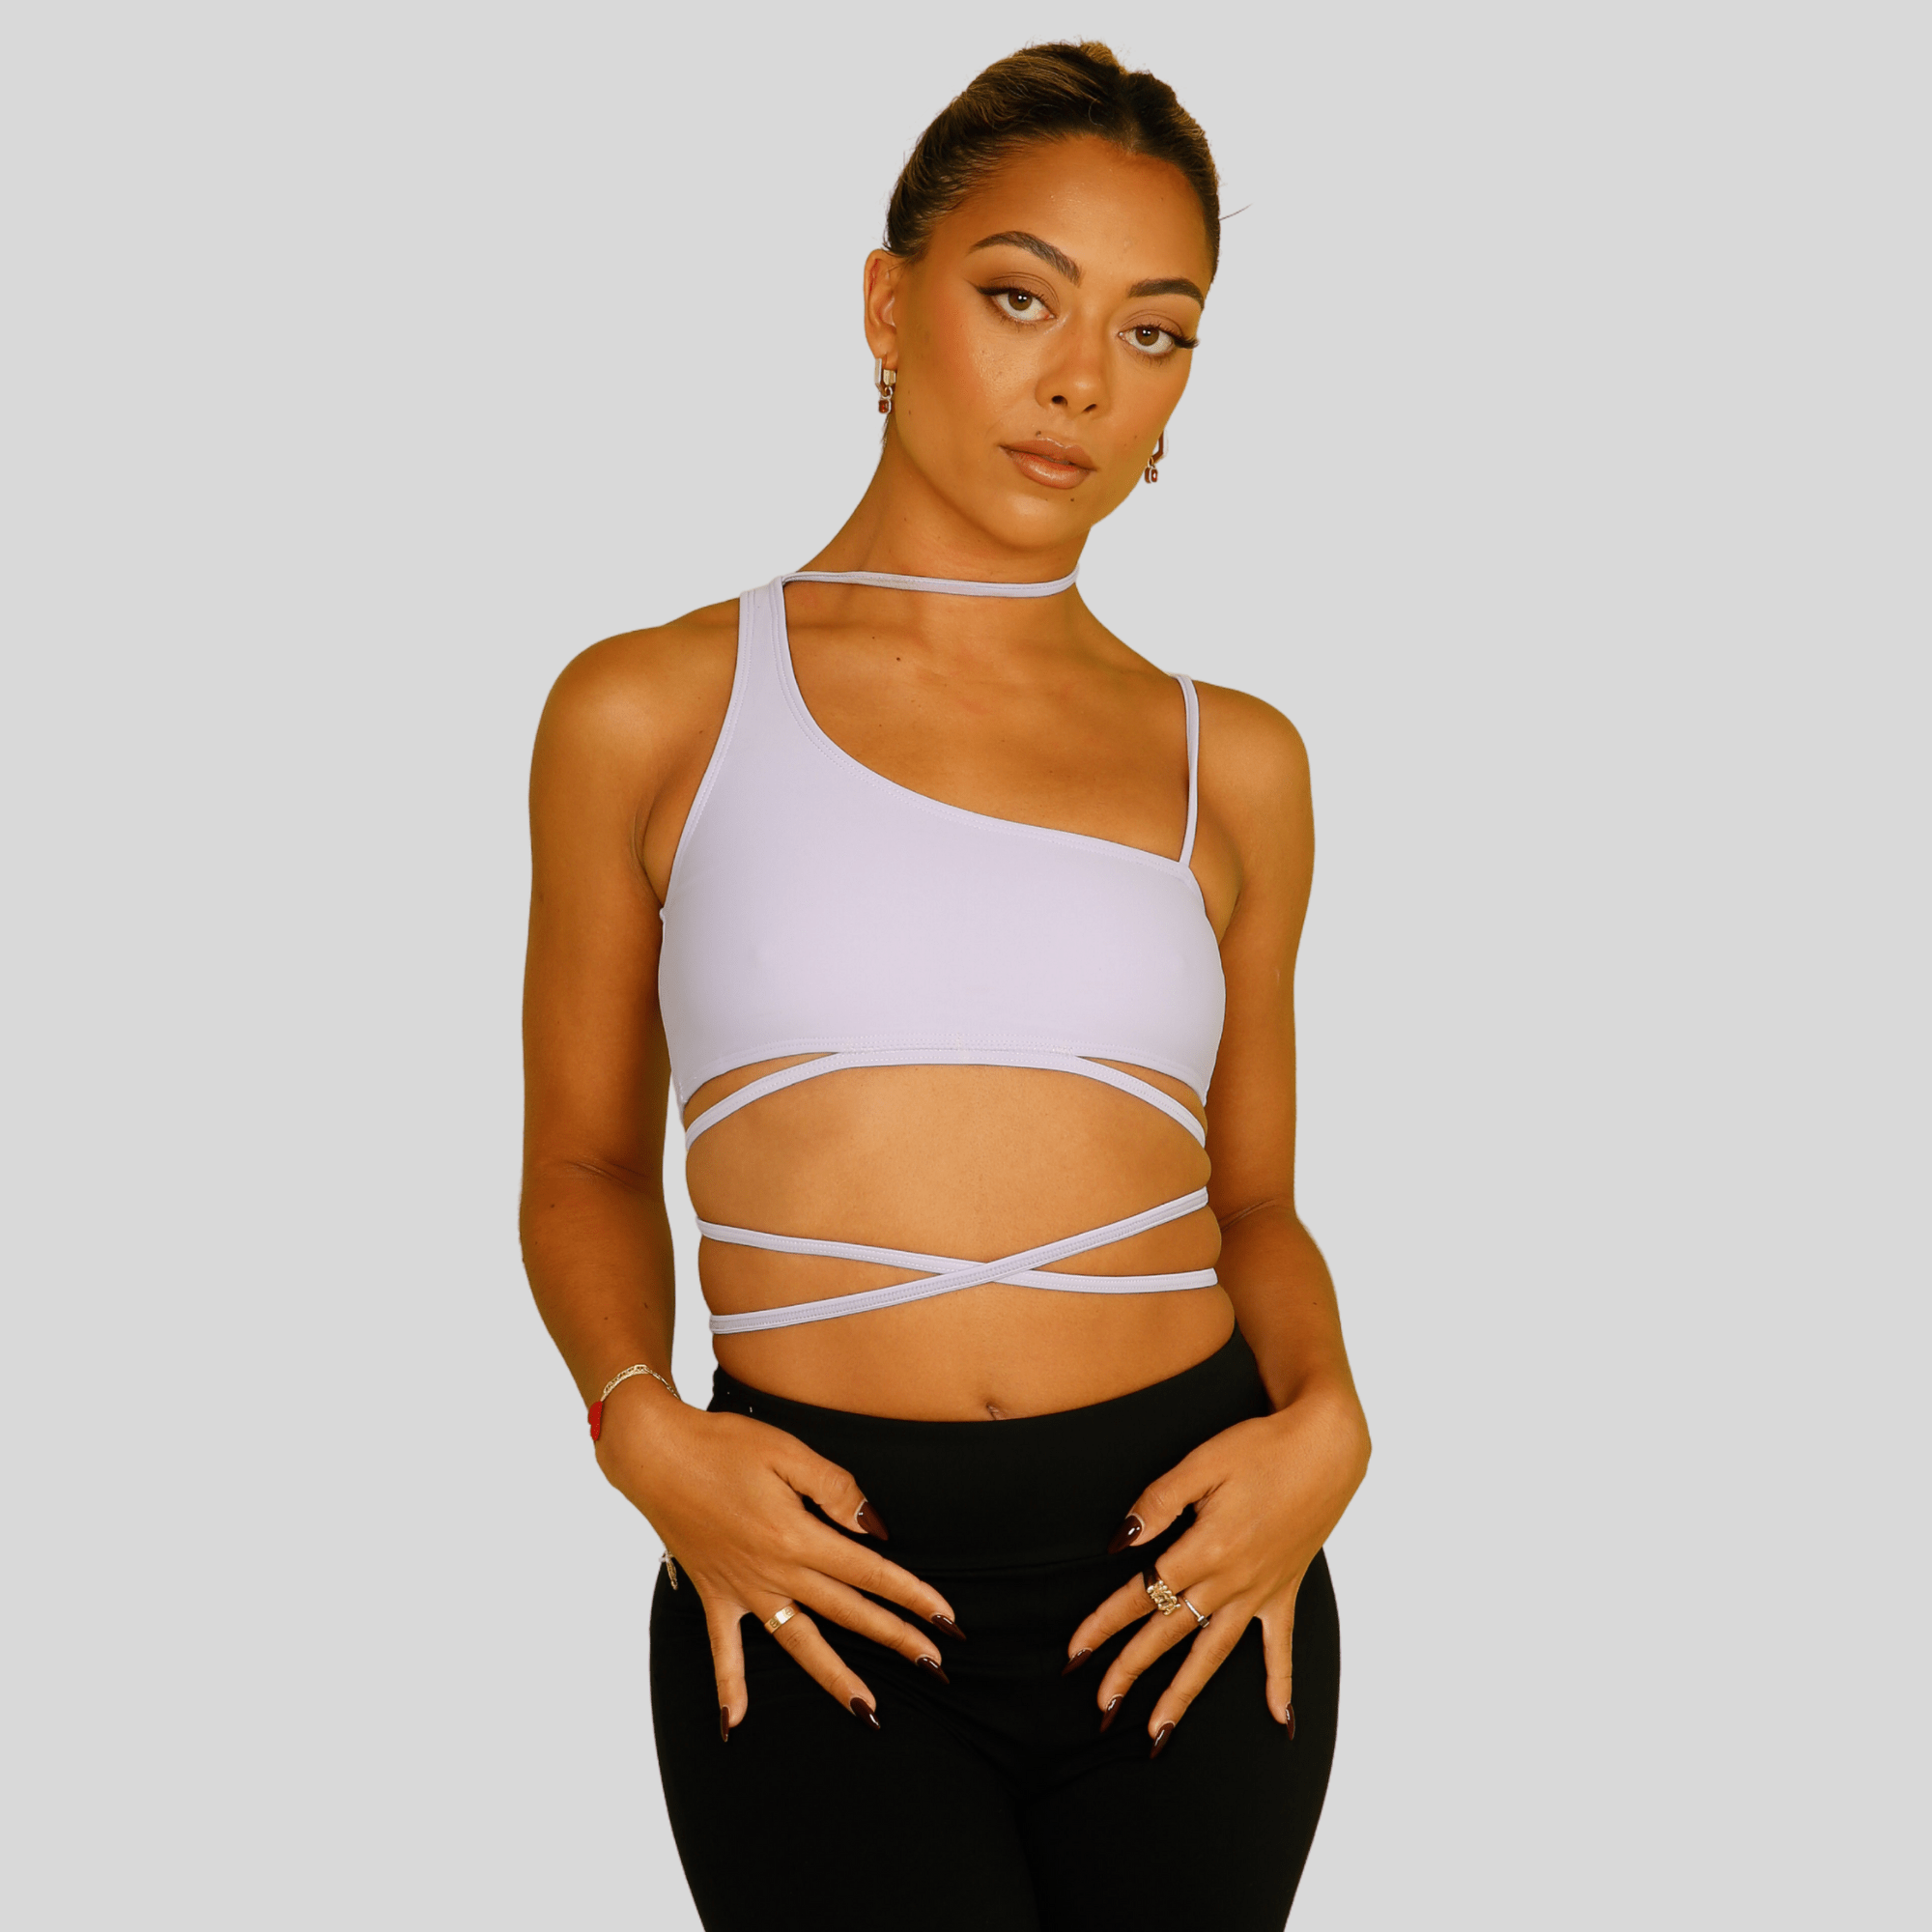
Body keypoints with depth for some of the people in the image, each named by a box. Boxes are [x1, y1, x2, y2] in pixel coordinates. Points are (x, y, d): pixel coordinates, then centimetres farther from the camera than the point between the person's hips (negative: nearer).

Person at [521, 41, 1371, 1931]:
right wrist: (642, 1425, -9)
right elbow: (585, 1162, 9)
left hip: (1187, 1569, 3)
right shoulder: (651, 712, 3)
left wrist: (1323, 1422, -4)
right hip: (816, 1575, -2)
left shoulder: (1233, 765, 9)